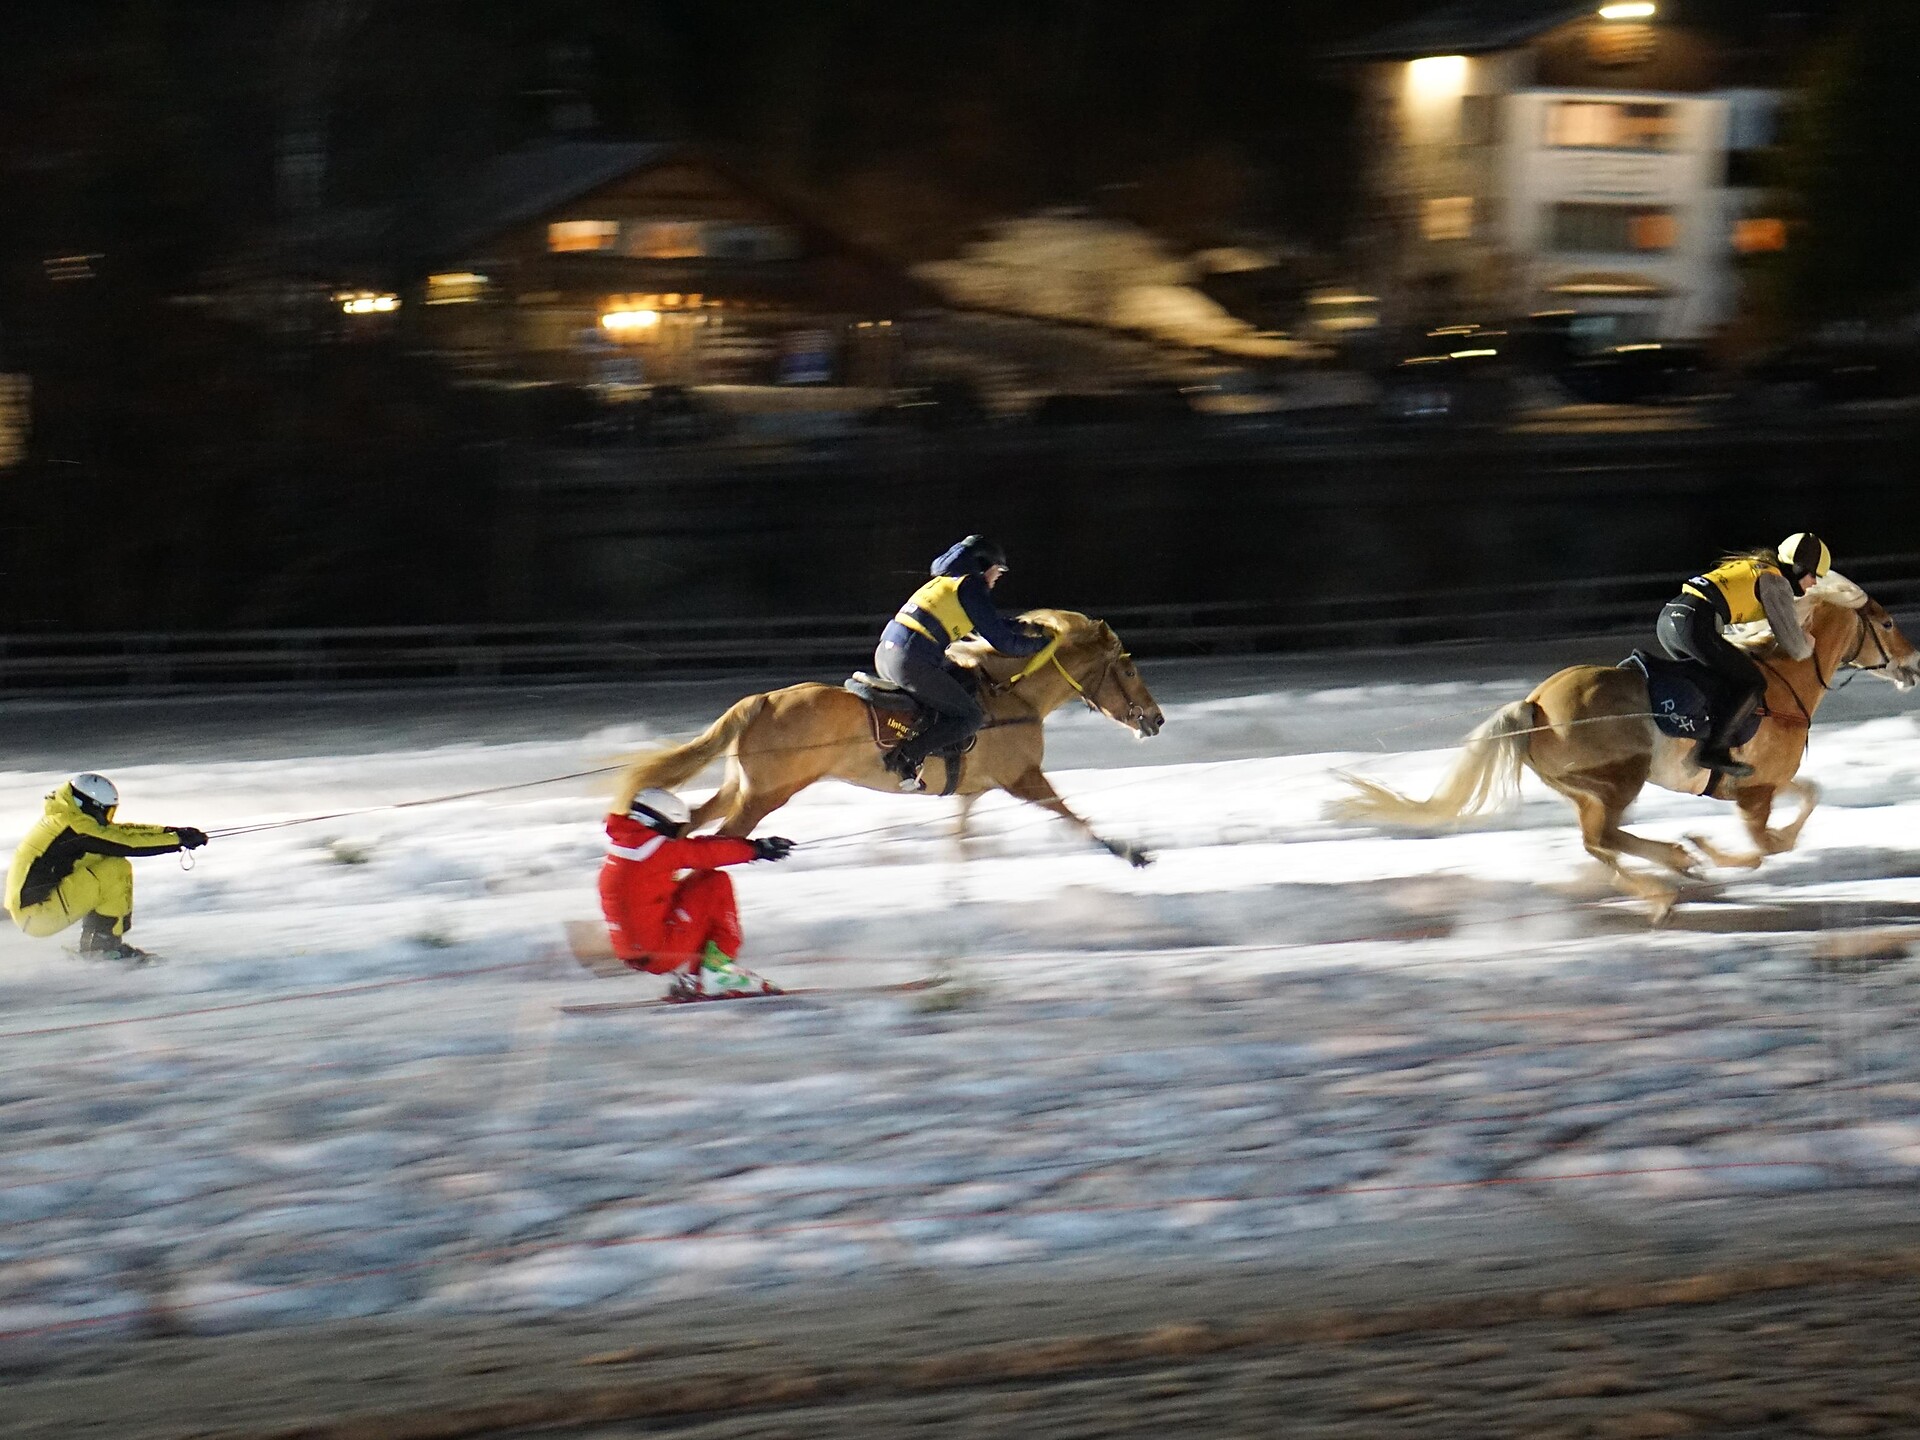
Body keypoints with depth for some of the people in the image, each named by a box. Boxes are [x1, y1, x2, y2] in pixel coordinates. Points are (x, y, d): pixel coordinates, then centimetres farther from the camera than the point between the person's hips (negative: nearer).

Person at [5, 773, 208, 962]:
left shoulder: (61, 821, 15)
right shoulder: (76, 828, -15)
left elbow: (122, 831, 16)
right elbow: (129, 844, -16)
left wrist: (169, 831, 9)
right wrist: (178, 839, -9)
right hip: (39, 916, -10)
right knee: (117, 869, -13)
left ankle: (91, 944, 14)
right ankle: (104, 944, -6)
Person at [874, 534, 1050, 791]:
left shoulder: (945, 583, 24)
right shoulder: (971, 589, -2)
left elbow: (989, 625, 36)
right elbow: (1002, 642, -2)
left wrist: (1024, 628, 35)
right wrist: (1040, 644, 12)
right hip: (913, 664, -9)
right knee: (971, 717, -2)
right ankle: (906, 756, -15)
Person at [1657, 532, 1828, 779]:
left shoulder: (1753, 567, 29)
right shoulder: (1776, 584, 3)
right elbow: (1795, 647, 3)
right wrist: (1809, 645, 24)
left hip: (1667, 618, 9)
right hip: (1695, 625, -9)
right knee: (1752, 684, -1)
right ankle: (1713, 749, -12)